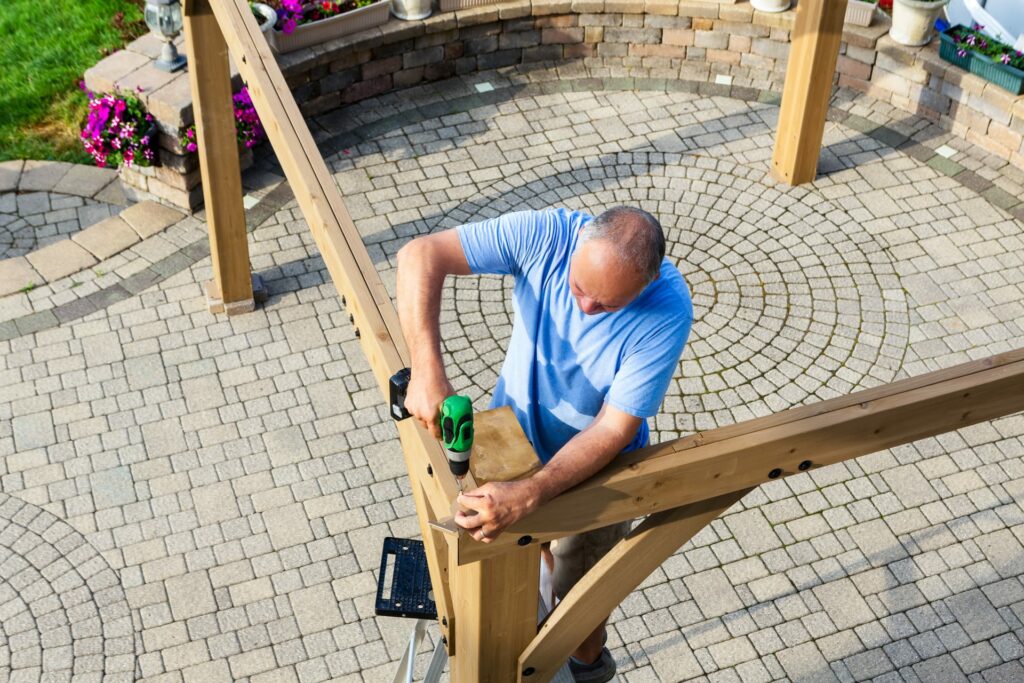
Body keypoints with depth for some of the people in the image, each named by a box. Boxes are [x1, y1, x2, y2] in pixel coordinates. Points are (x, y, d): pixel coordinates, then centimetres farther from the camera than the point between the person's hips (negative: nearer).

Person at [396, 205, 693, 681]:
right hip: (512, 438, 3)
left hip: (592, 467, -3)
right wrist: (427, 369, -43)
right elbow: (421, 254, -31)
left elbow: (614, 429, -33)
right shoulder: (547, 235, -30)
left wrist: (527, 495, -45)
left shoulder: (667, 313, -35)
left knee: (578, 589, 20)